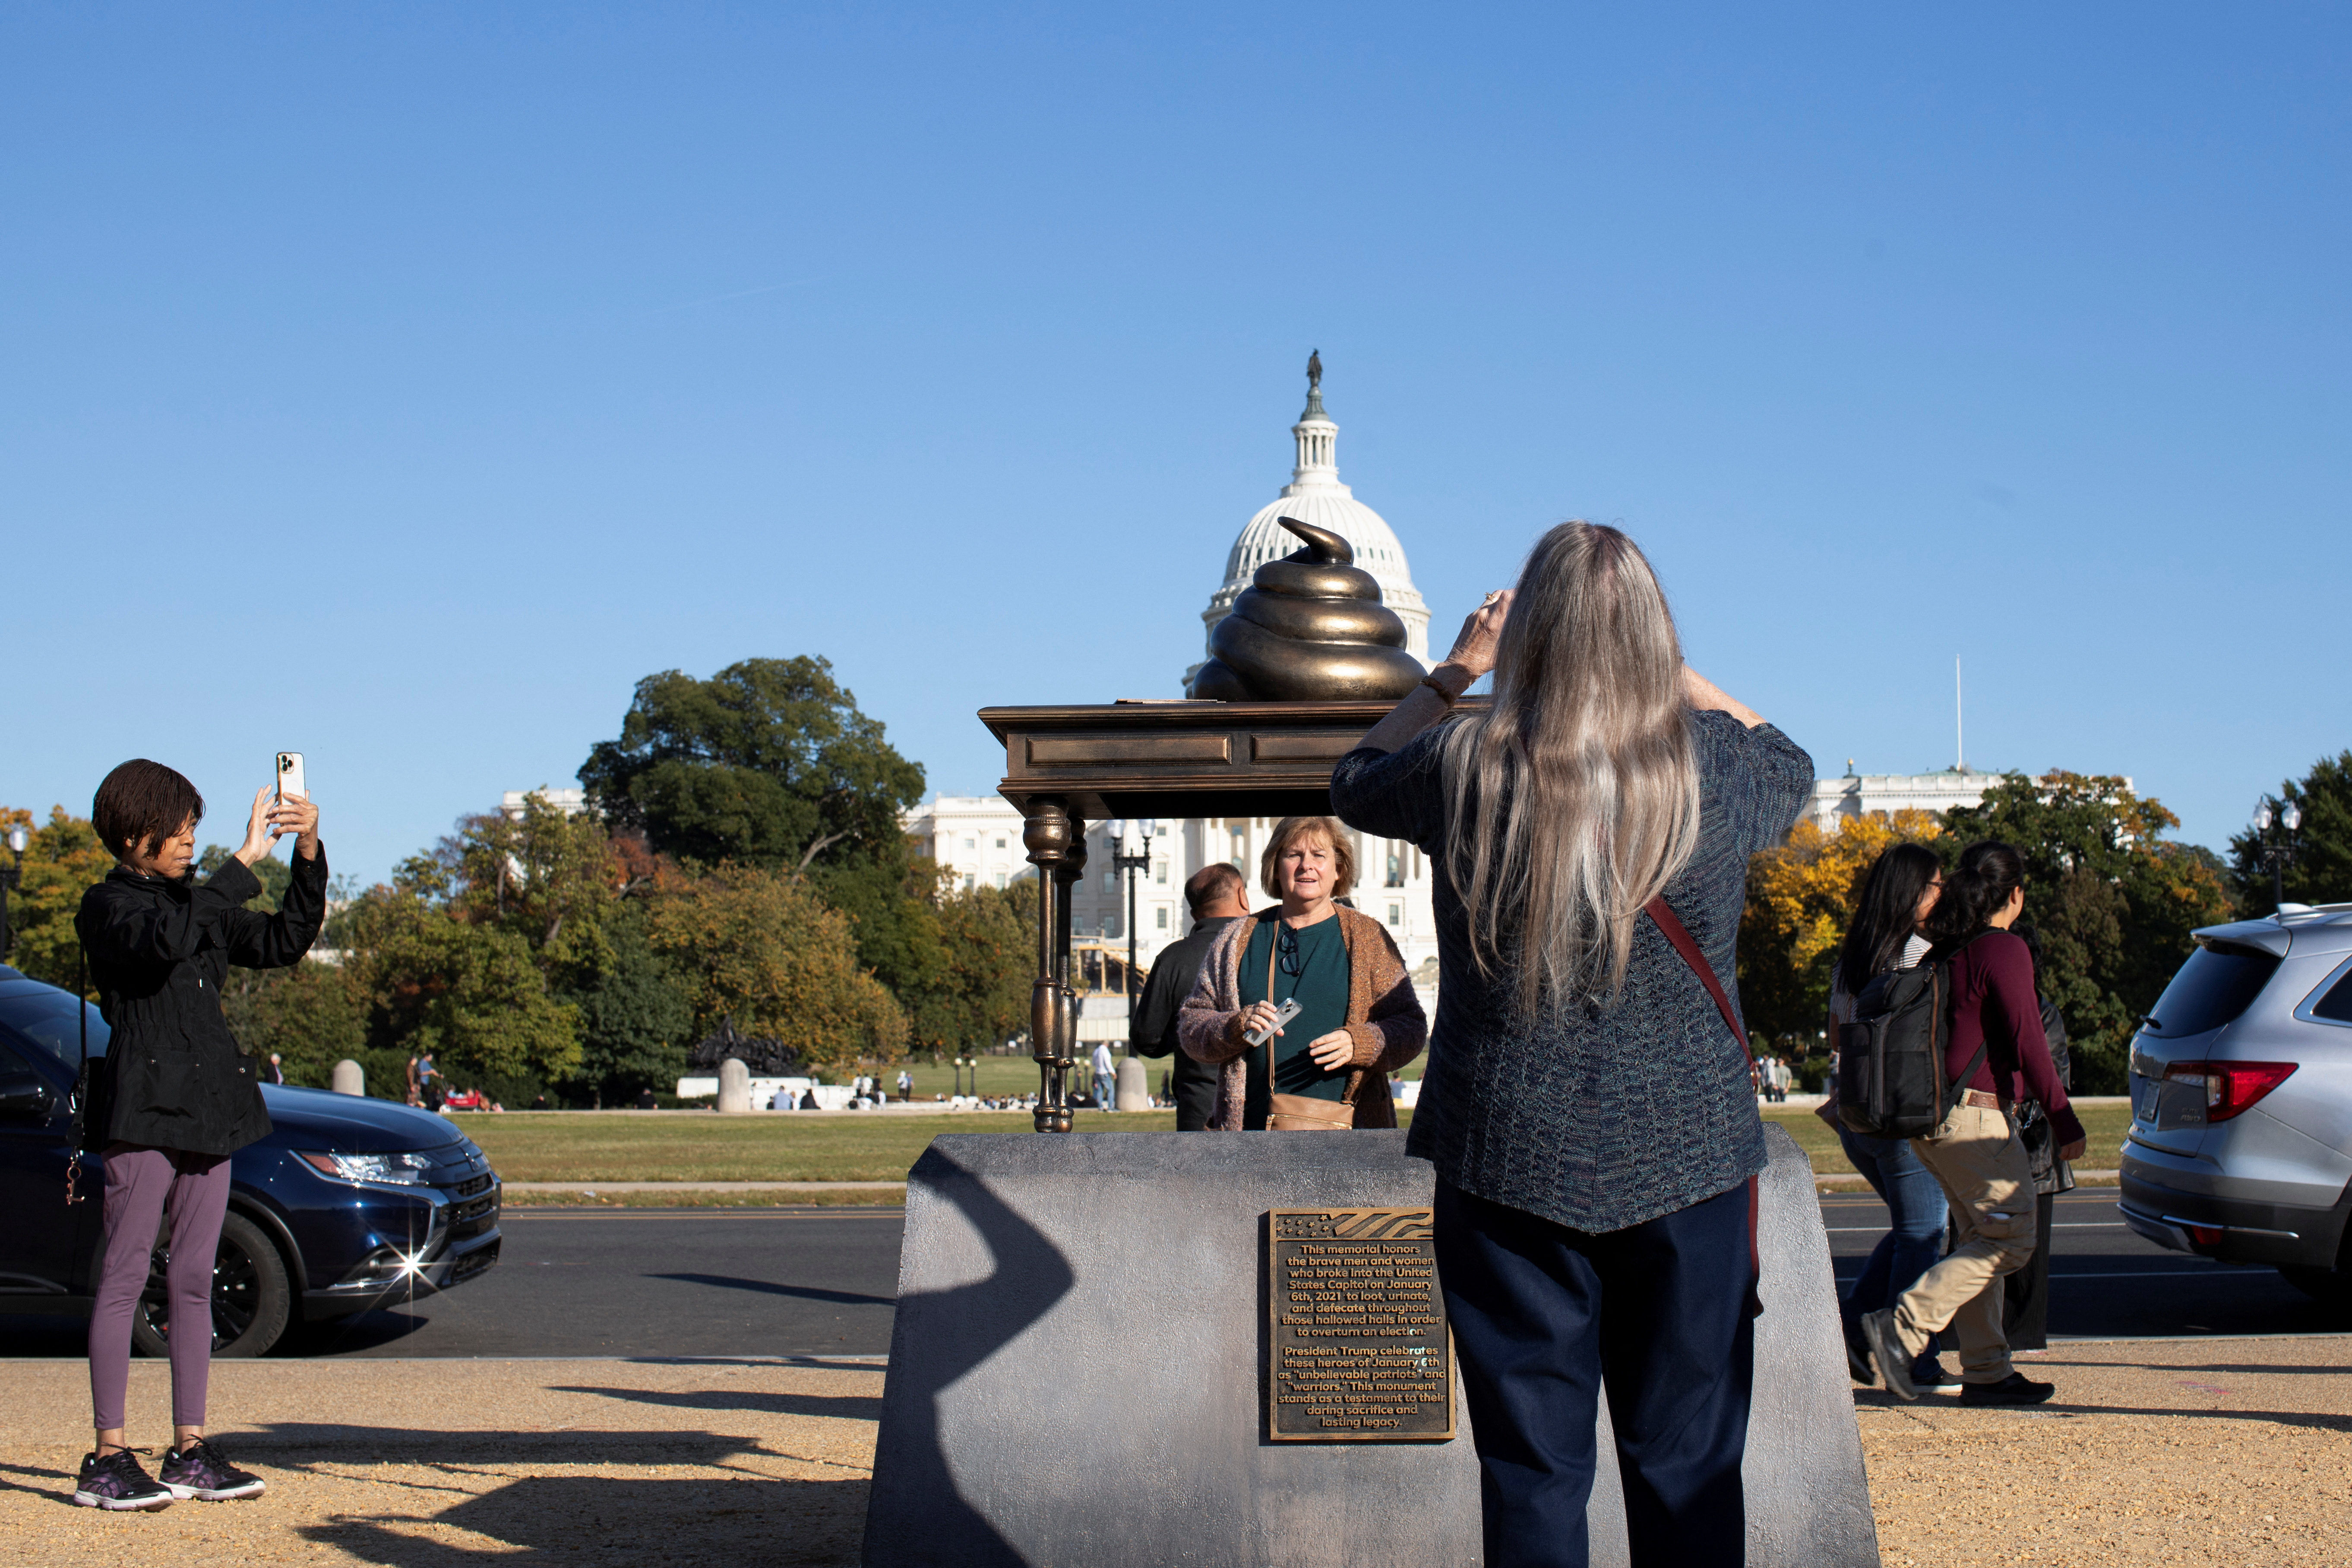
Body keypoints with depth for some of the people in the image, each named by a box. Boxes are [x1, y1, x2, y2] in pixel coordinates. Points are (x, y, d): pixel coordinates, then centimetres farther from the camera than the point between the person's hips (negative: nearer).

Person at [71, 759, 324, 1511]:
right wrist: (247, 859, -26)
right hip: (143, 1108, -7)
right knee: (124, 1279, -5)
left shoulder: (201, 901, 16)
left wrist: (308, 854, 0)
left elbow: (283, 943, 11)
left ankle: (190, 1450, 12)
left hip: (210, 1109, 7)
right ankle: (107, 1458, -2)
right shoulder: (108, 906, -5)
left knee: (194, 1281, 8)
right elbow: (167, 940, -25)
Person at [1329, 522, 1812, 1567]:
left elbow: (1355, 783, 15)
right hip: (1687, 1161, 1)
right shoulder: (1715, 768, -7)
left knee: (1532, 1471, 7)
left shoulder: (1462, 768, -9)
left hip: (1511, 1166, 0)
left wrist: (1454, 670, 19)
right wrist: (1665, 663, 20)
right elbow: (1791, 765, 19)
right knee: (1689, 1473, 9)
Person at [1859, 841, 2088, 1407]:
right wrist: (2066, 1124, -11)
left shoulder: (1948, 950, 13)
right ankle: (1904, 1326, -13)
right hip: (1975, 1115, -9)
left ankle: (1986, 1371, 12)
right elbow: (2028, 1046, -15)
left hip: (1933, 1116, 9)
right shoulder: (2004, 950, -11)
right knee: (2012, 1239, -4)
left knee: (1980, 1238, 12)